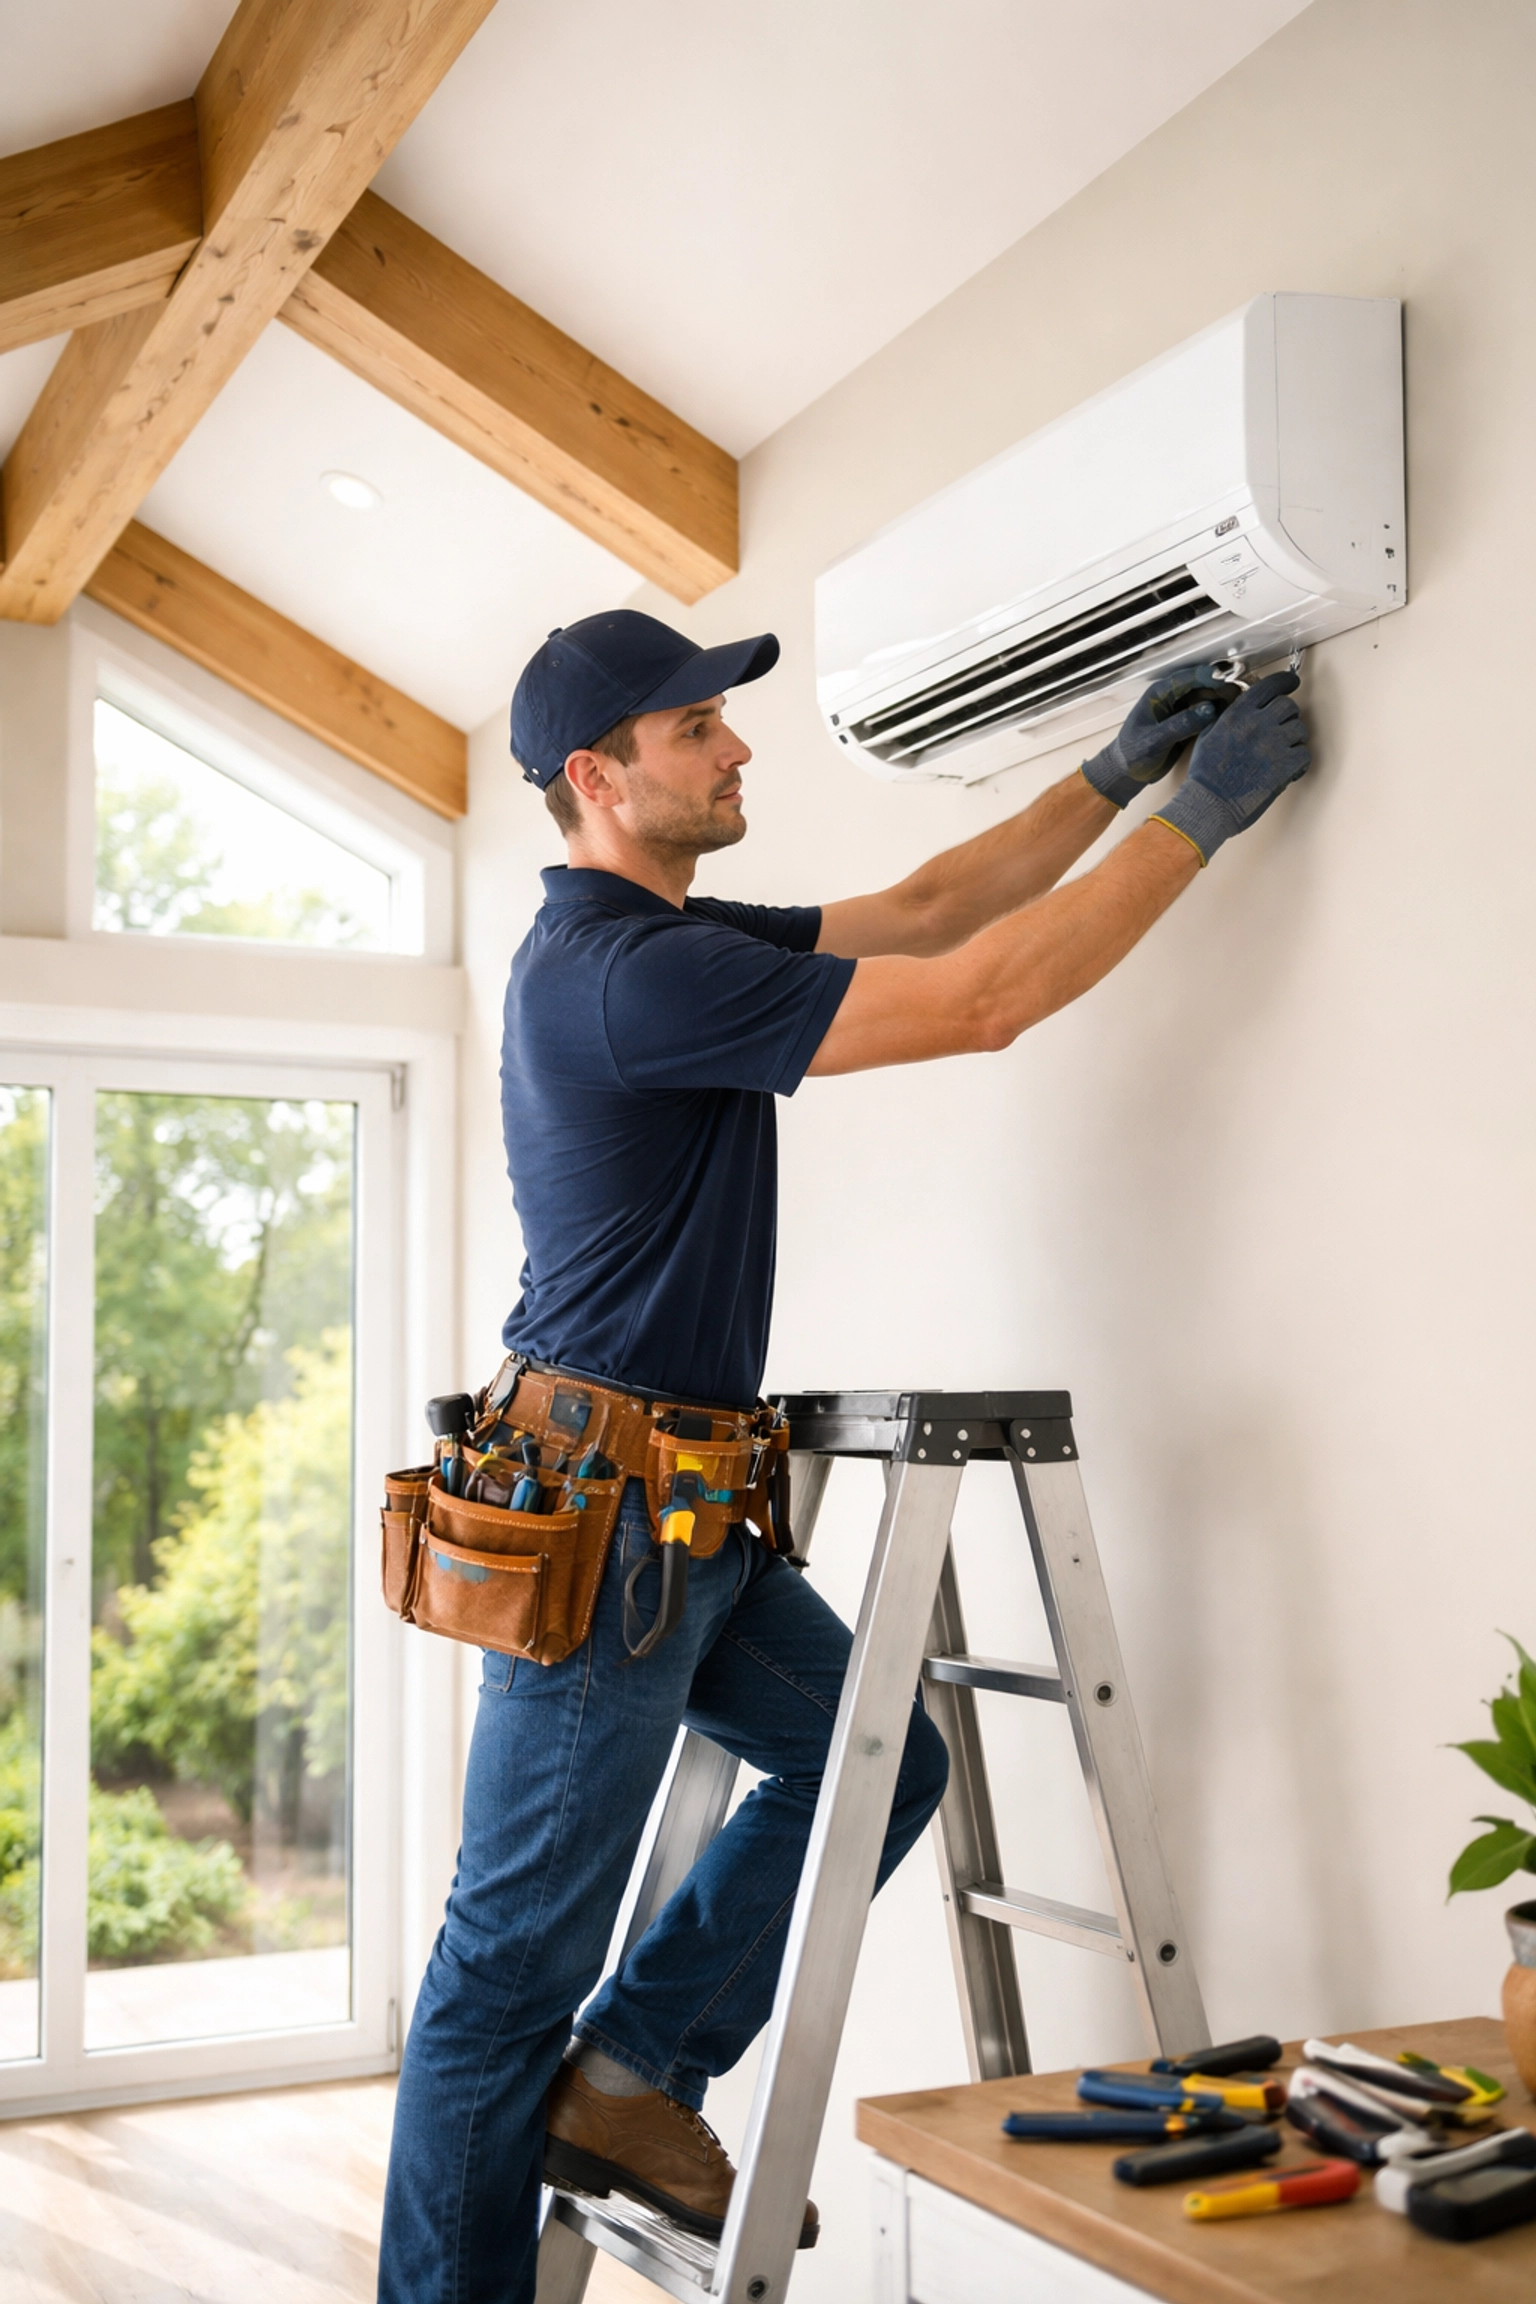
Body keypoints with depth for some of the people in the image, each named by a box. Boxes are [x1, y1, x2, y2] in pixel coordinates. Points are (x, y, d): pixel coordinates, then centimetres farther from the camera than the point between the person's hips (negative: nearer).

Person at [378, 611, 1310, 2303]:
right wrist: (1200, 816, -13)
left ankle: (630, 2075, 17)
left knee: (880, 1756, 10)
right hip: (595, 1511, -10)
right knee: (515, 1959, 1)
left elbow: (926, 911, 18)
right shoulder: (626, 970, -20)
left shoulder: (669, 941, 12)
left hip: (690, 1512, 10)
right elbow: (988, 1000, -21)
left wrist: (1113, 775, 11)